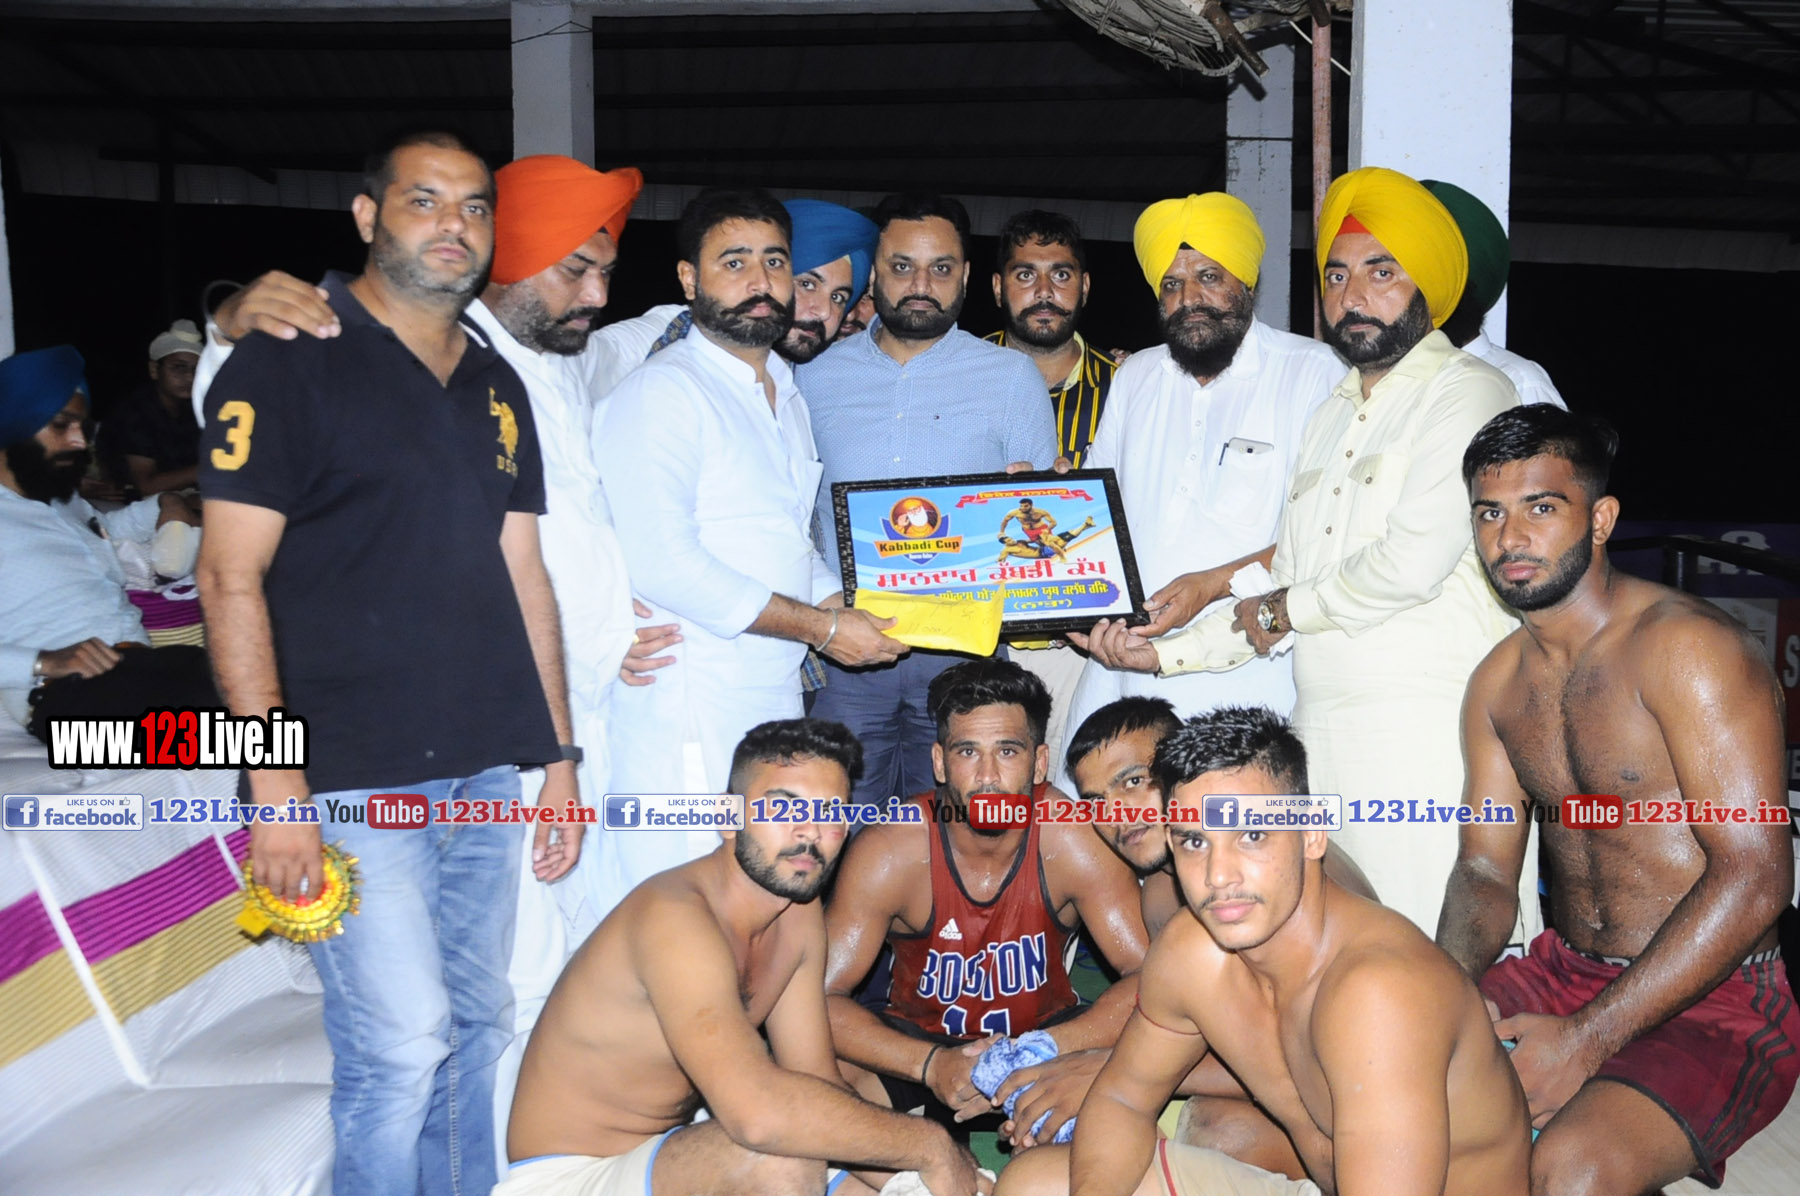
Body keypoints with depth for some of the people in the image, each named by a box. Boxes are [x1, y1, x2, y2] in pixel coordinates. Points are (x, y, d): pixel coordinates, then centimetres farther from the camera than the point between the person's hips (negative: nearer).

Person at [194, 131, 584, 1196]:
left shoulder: (498, 387, 15)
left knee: (478, 1030, 13)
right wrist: (277, 788, -15)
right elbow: (231, 576, -9)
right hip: (354, 779, -6)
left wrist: (559, 753, 12)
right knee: (403, 1046, -5)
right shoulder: (290, 361, -3)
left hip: (487, 772, 6)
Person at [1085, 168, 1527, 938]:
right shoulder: (1330, 417, 22)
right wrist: (1170, 651, 12)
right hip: (1321, 727, 7)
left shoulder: (1466, 393, -2)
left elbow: (1416, 559, -15)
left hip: (1431, 732, -6)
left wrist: (1288, 608, 0)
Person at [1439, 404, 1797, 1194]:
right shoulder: (1498, 682, 7)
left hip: (1715, 1005, -6)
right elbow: (1485, 870, 8)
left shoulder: (1688, 647, -16)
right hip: (1563, 973, 7)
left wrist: (1584, 1041, -24)